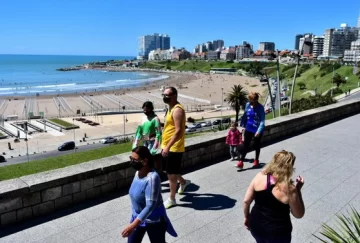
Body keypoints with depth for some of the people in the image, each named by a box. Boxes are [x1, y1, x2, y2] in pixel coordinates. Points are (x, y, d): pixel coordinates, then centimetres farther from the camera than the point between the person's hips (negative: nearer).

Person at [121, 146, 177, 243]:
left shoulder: (152, 178, -31)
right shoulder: (138, 172, -5)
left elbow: (150, 205, -34)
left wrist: (133, 225, -37)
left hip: (153, 220, -7)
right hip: (138, 216, 8)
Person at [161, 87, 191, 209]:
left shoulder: (177, 110, -19)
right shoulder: (171, 108, 12)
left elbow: (178, 131, -26)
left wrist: (167, 147, -27)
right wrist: (164, 145, 22)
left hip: (174, 148, -9)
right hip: (168, 147, 10)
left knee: (171, 173, 2)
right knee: (172, 171, 22)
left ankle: (172, 199, 16)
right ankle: (183, 182, 47)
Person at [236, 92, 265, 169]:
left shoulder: (260, 108, -18)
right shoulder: (247, 105, -4)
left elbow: (262, 121, -20)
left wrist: (259, 131, -27)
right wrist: (243, 125, 9)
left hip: (257, 130, -3)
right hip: (248, 129, 3)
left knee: (257, 146, 15)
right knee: (246, 145, 0)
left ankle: (256, 160, 33)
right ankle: (241, 162, 3)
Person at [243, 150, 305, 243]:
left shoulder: (259, 176, -14)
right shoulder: (289, 189, -23)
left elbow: (246, 201, -6)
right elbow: (299, 214, -7)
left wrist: (246, 217, 10)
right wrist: (298, 189, -6)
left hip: (256, 225, 3)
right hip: (277, 232, -3)